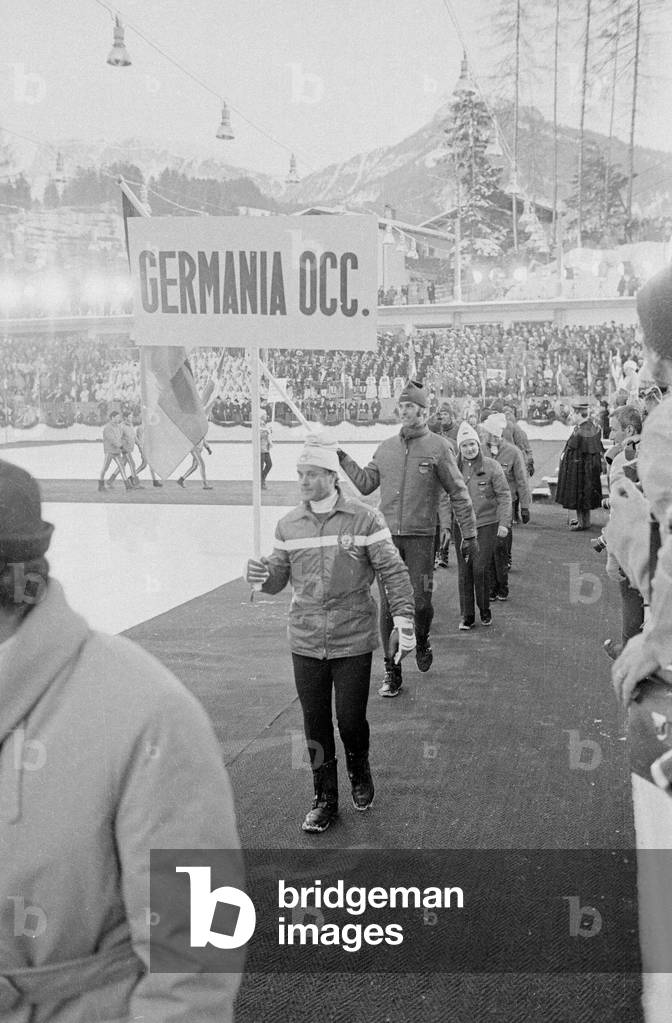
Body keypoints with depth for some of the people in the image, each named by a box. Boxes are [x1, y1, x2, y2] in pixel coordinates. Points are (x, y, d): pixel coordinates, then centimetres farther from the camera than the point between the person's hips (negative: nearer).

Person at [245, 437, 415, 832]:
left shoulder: (364, 519, -7)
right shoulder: (289, 525, 5)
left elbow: (394, 572, -7)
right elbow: (278, 578, 9)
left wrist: (404, 621, -14)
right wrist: (261, 575, -14)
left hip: (353, 641, -3)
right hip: (306, 643, 3)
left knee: (351, 720, 4)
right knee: (316, 725, 9)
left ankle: (360, 774, 37)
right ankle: (325, 800, 27)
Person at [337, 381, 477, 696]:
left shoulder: (438, 448, -2)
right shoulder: (386, 448, 10)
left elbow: (458, 493, 1)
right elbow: (366, 484, 14)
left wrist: (469, 533, 0)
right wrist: (343, 460, 3)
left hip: (421, 537, -3)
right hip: (388, 535, 3)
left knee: (420, 602, -4)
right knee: (388, 606, 3)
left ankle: (421, 642, 31)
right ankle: (392, 672, 15)